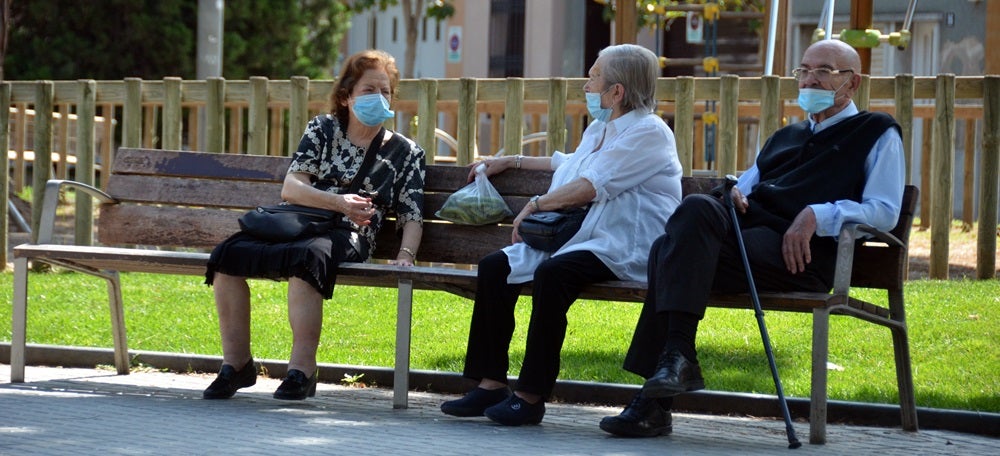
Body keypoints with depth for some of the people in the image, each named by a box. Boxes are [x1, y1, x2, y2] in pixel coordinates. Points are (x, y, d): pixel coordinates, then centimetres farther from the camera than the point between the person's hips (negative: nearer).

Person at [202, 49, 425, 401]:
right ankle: (236, 362, -14)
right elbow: (290, 188, 4)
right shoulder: (322, 129, 16)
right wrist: (338, 202, -12)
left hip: (348, 237, -3)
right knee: (227, 255, -24)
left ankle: (302, 370, -38)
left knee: (306, 256, -39)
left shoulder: (406, 153, 16)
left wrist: (406, 254, -11)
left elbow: (412, 216, 10)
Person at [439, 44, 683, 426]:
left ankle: (532, 395, -27)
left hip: (623, 248, -9)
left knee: (552, 273, -35)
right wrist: (511, 162, 45)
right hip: (579, 236, 9)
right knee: (495, 267, -8)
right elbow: (568, 165, 44)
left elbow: (590, 187, -16)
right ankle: (491, 383, -7)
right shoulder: (599, 129, 21)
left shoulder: (648, 133, -9)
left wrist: (536, 205, -6)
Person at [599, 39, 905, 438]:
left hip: (799, 254, -7)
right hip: (748, 226, 7)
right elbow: (745, 187, 35)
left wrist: (817, 215, -14)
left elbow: (884, 211, 0)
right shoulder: (784, 137, 37)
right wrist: (734, 194, 9)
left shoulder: (877, 134, 15)